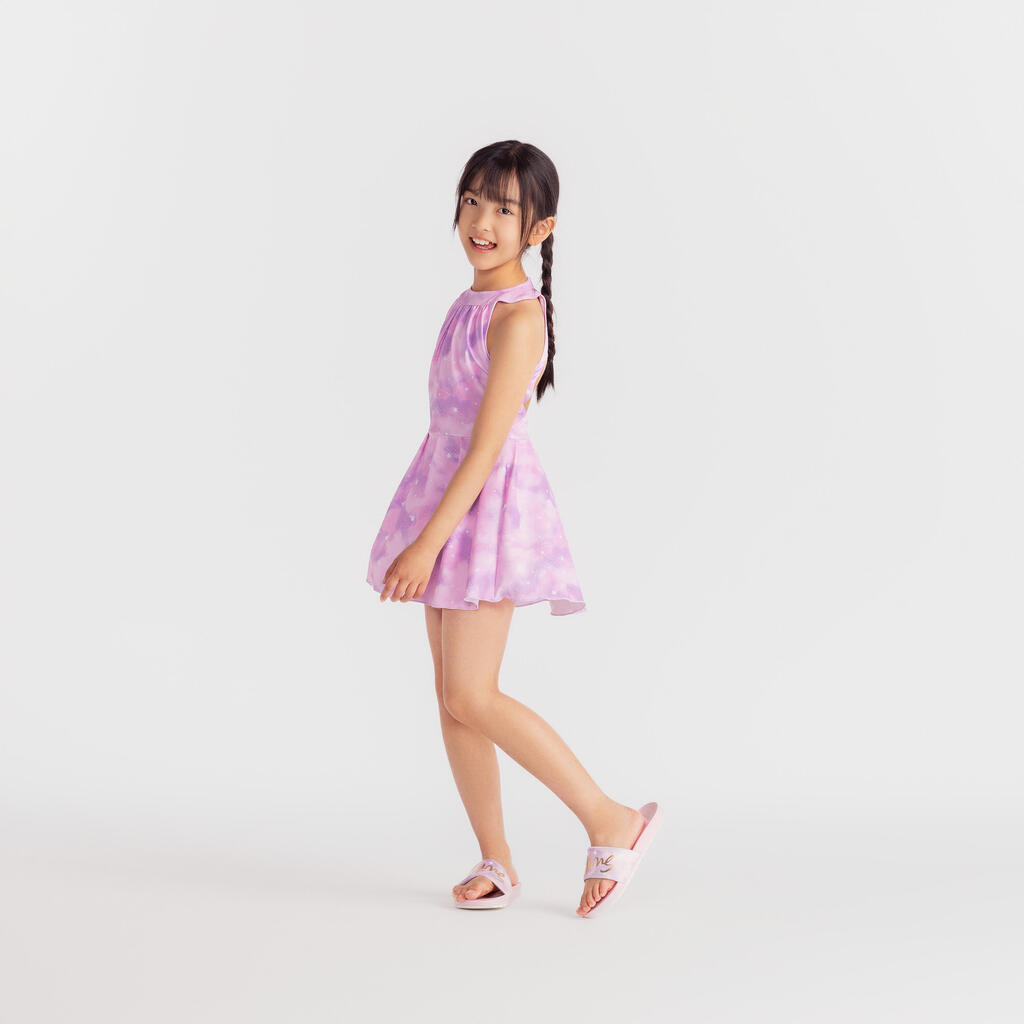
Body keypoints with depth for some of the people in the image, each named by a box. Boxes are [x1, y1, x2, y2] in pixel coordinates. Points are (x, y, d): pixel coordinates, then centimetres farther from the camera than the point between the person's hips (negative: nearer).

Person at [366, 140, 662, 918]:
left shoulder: (517, 316, -15)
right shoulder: (476, 301, 12)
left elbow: (487, 445, -20)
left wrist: (427, 542, -22)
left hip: (489, 505, -9)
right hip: (452, 503, 9)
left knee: (470, 696, -12)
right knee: (453, 694, 8)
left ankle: (612, 821, -1)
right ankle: (496, 861, 16)